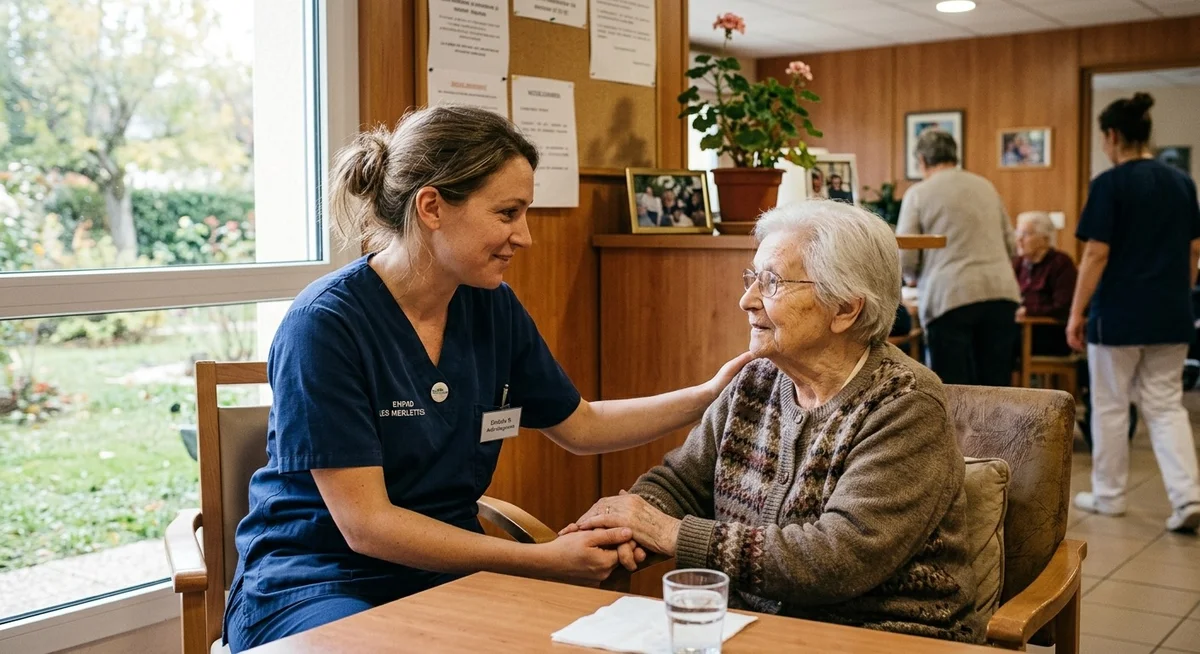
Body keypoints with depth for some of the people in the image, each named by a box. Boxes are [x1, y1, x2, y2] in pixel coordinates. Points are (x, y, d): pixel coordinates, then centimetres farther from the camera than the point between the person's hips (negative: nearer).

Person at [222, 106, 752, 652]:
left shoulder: (493, 308, 0)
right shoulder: (325, 324, -18)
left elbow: (580, 426, 15)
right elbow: (365, 524, -20)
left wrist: (709, 394, 6)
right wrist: (541, 560, -21)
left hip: (444, 574, 5)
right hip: (314, 587, -5)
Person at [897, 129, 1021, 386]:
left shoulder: (918, 193, 1)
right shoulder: (986, 187, 15)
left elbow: (904, 258, -4)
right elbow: (1011, 247, 18)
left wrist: (918, 275, 16)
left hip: (950, 297, -4)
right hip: (1000, 292, 4)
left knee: (952, 385, 2)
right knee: (995, 383, 11)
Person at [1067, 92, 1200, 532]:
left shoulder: (1110, 184, -12)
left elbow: (1096, 254, -14)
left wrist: (1076, 313, -8)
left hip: (1119, 314, -5)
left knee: (1110, 406, 9)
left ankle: (1108, 496, 20)